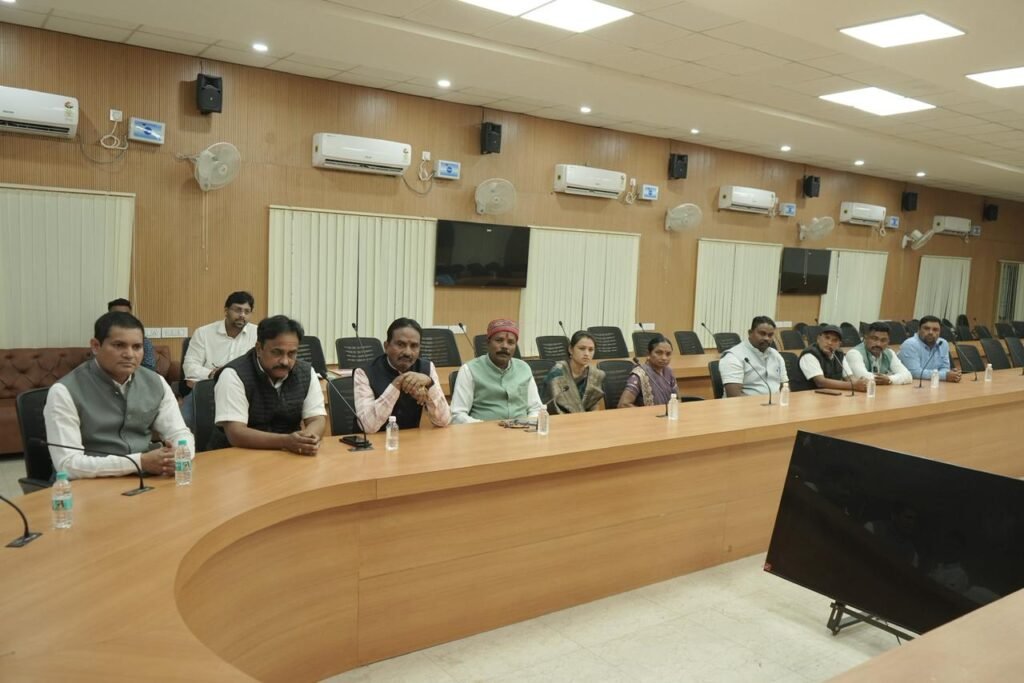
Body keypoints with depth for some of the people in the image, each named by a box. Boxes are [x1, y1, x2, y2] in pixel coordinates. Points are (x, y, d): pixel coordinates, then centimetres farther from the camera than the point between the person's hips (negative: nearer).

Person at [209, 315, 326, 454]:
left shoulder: (306, 373, 0)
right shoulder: (234, 375, -14)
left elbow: (318, 419, -2)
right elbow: (235, 433, -21)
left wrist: (309, 437, -25)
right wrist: (285, 441, -33)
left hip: (290, 456, 4)